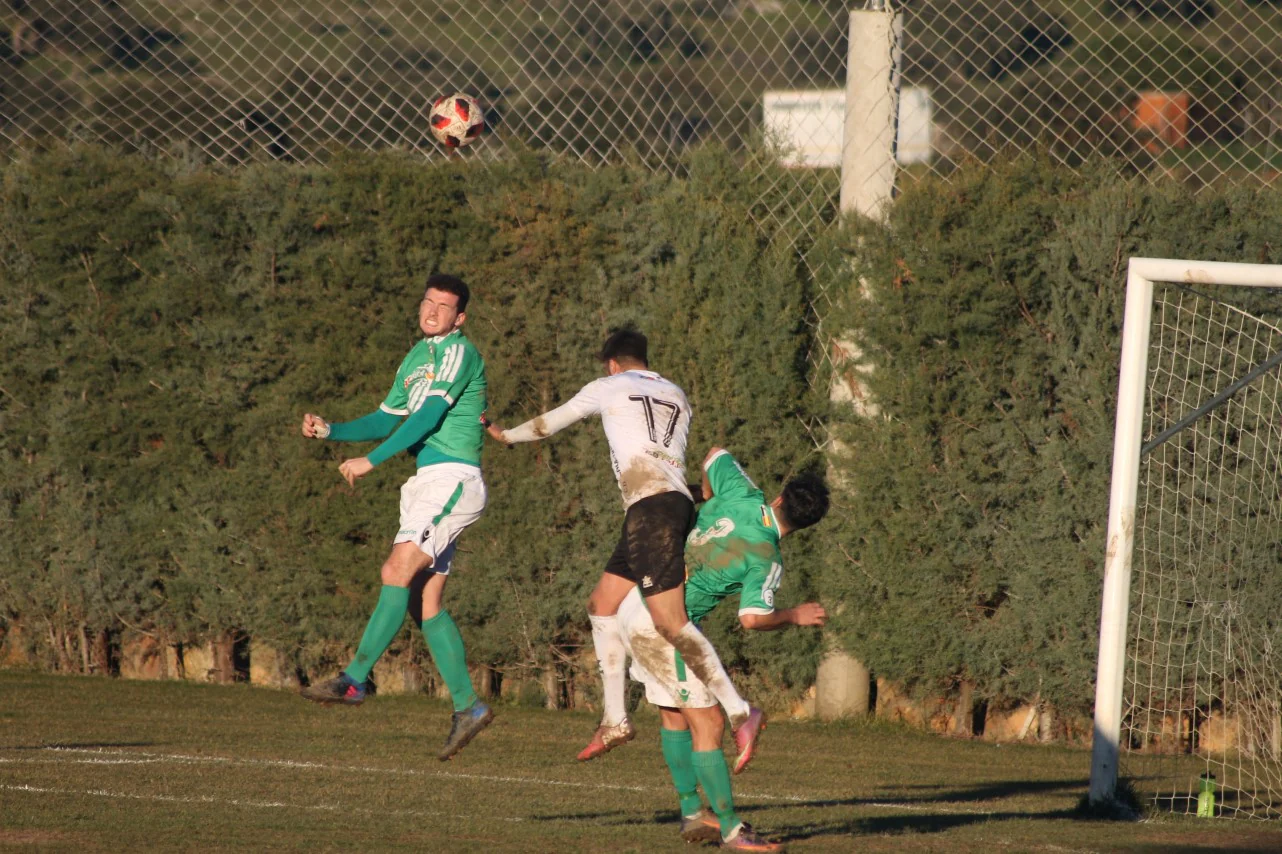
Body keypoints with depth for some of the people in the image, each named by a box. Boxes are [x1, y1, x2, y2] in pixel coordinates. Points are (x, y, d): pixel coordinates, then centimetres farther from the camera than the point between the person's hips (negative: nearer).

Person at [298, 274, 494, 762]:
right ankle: (467, 707, 8)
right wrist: (330, 431, 11)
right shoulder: (416, 357, 21)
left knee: (398, 572, -19)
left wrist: (372, 460, -16)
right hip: (429, 482, 9)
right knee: (428, 601, 5)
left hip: (452, 479, -9)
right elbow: (386, 420, 26)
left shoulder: (457, 352, -7)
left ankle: (354, 680, -24)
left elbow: (428, 415, -16)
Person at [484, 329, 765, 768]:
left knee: (670, 622, -14)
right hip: (678, 500, 8)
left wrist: (506, 435, 42)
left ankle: (740, 712, -23)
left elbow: (549, 423, 24)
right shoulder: (676, 396, 24)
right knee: (602, 603, 15)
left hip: (650, 506, -8)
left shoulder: (609, 388, 10)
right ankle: (614, 720, 13)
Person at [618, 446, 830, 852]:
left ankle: (692, 815, 29)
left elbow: (715, 456, 21)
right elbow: (753, 618, -24)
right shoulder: (766, 559, -17)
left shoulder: (741, 494, 0)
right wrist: (795, 616, -5)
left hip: (635, 604, 9)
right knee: (708, 724, -4)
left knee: (673, 713, 19)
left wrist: (707, 499, 39)